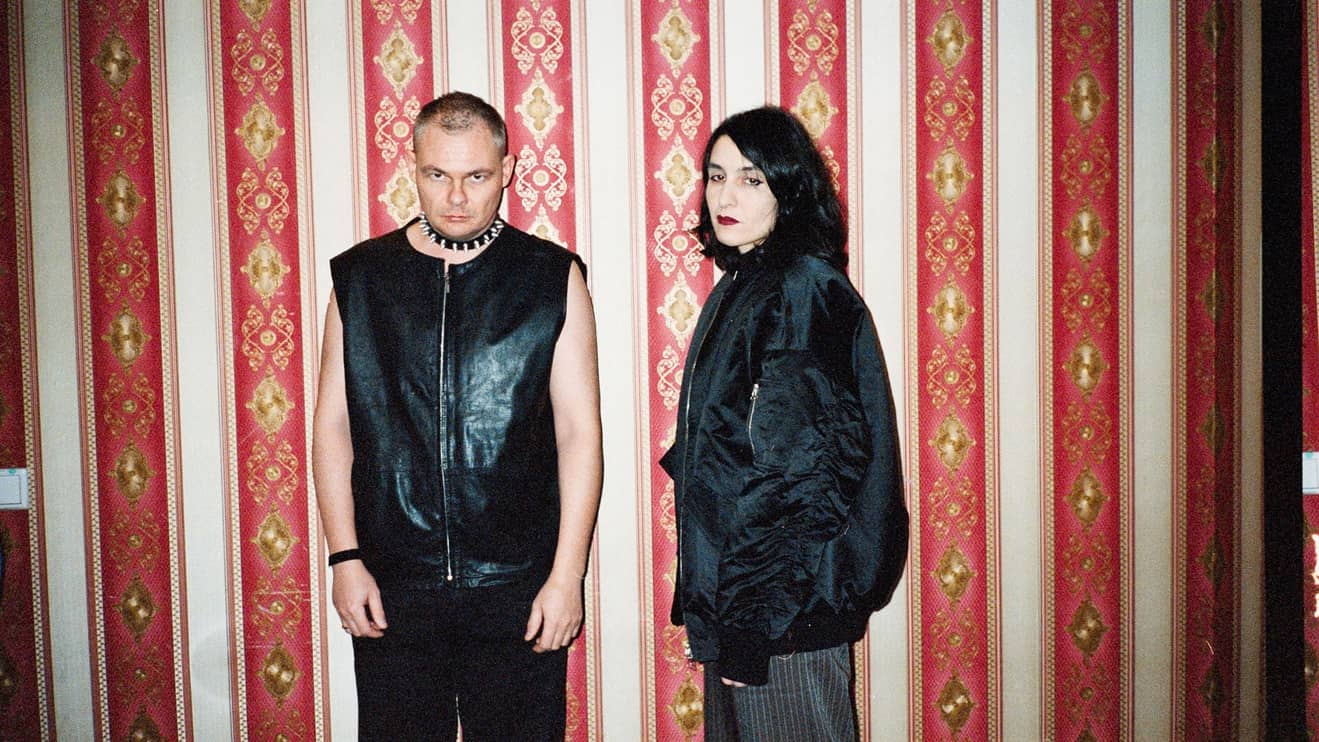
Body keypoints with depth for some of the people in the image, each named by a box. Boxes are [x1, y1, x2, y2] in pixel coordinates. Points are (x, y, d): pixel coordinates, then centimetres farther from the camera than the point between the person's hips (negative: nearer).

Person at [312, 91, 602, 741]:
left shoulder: (552, 278, 1)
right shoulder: (360, 277, 6)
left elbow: (579, 431, -1)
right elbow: (332, 425, 7)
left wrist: (567, 573, -6)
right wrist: (345, 557, -1)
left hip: (519, 587, -1)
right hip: (391, 589, 1)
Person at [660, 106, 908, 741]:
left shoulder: (802, 292, -14)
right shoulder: (740, 286, 13)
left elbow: (795, 473, -19)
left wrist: (751, 620, -19)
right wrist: (715, 610, 14)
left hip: (785, 608, -9)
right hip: (730, 594, 9)